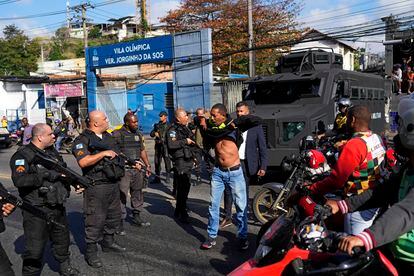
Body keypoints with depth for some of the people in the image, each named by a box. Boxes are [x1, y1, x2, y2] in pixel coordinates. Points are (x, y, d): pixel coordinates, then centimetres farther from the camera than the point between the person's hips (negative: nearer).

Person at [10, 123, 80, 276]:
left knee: (62, 240, 24)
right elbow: (19, 180, -28)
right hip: (37, 210, -8)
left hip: (58, 206, 8)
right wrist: (46, 175, -27)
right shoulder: (23, 156, -14)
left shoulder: (52, 151, 10)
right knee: (35, 249, -1)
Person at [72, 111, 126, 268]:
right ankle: (91, 252, 12)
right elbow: (83, 162, -28)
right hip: (97, 186, -8)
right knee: (95, 219, -2)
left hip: (113, 183, 8)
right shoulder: (82, 140, -13)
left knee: (114, 215, 19)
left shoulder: (108, 137, 14)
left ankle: (108, 242, 37)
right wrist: (103, 153, -24)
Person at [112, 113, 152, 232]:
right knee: (122, 196, -6)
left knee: (138, 193, 15)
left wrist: (148, 165, 17)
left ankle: (136, 216, 30)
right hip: (123, 170, -6)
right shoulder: (117, 134, -7)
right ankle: (120, 221, 2)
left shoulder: (138, 134, 14)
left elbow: (142, 150, 21)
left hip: (137, 169, 7)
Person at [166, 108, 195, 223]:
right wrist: (185, 141, -19)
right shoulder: (172, 130, -11)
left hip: (188, 161, 9)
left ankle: (178, 211, 27)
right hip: (180, 161, -9)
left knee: (185, 187, 14)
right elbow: (171, 145, -25)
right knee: (182, 188, -7)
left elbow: (191, 142, 30)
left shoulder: (185, 128, 17)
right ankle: (182, 214, 1)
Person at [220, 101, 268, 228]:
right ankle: (227, 217, 15)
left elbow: (262, 148, -3)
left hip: (247, 164, -2)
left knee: (244, 193, 8)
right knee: (228, 190, 2)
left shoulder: (256, 127, -2)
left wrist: (263, 167, -10)